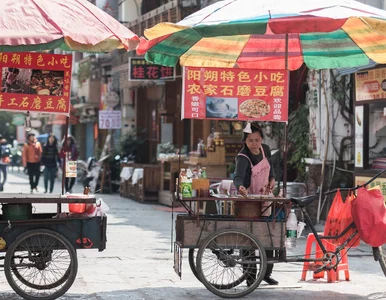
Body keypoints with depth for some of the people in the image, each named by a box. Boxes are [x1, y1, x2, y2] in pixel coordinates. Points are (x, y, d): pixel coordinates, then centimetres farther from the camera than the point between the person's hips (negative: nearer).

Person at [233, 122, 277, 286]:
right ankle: (250, 275, 4)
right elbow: (238, 176, -43)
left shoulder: (265, 149, -3)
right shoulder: (243, 157, -24)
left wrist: (272, 178, 4)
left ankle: (267, 273, 20)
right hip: (247, 200, -6)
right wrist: (240, 187, -63)